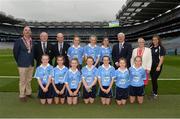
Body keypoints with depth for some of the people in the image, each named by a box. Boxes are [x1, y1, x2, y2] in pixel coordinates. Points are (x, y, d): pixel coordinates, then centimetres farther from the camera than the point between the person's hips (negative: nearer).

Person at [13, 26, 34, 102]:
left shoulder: (32, 42, 4)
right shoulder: (19, 41, -7)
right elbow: (15, 52, 0)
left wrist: (32, 61, 11)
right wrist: (19, 61, 6)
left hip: (31, 64, 4)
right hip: (23, 65, -4)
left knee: (29, 80, 15)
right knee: (22, 80, 4)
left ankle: (28, 93, 29)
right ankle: (22, 95, 16)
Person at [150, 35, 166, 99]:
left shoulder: (161, 48, -6)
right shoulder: (151, 47, 8)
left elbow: (162, 58, -9)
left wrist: (159, 66, -16)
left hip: (157, 66, -4)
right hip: (151, 66, 4)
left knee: (154, 79, -5)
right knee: (152, 79, 9)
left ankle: (155, 93, 10)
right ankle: (153, 91, 24)